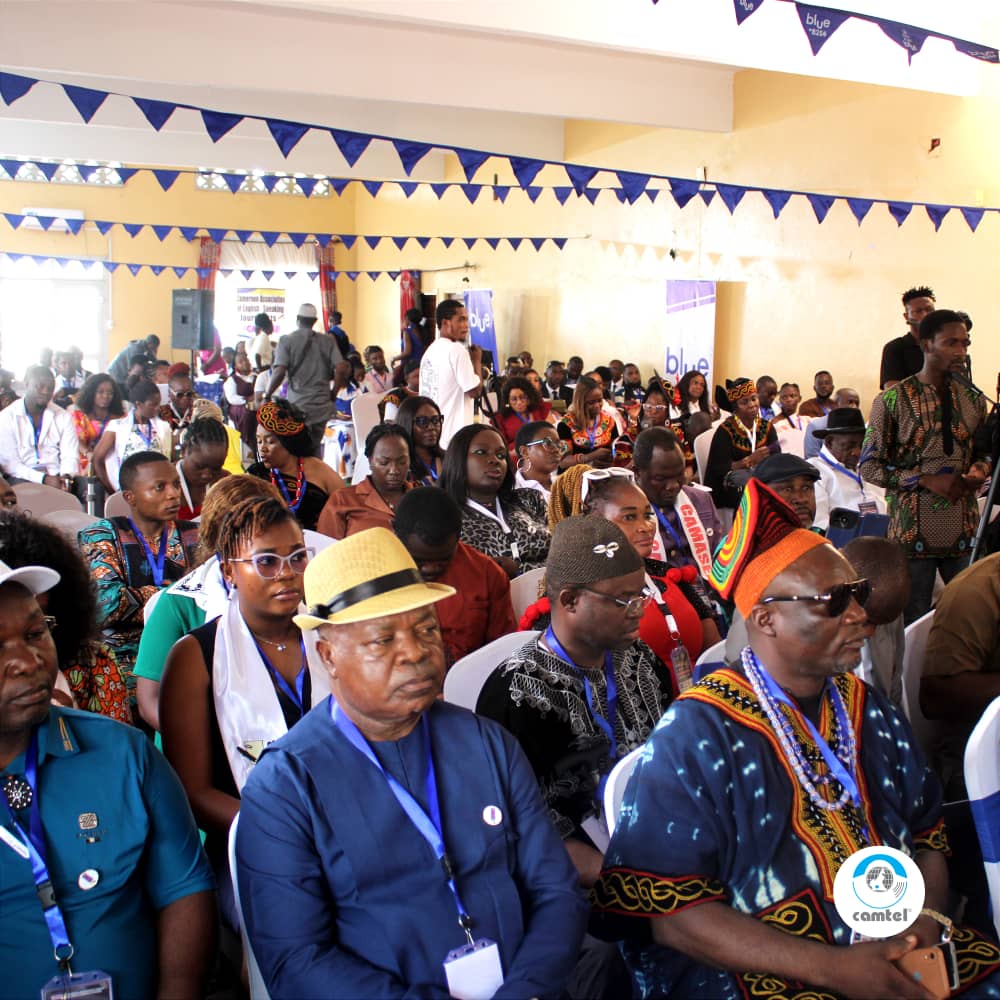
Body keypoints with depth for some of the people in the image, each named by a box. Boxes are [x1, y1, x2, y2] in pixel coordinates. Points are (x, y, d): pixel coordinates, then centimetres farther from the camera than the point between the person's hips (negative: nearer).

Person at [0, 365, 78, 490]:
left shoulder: (63, 417, 12)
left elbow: (70, 455, 3)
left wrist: (66, 476, -21)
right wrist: (44, 479, -21)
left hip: (56, 476, 2)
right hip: (23, 478, -2)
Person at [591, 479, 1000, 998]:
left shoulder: (871, 712, 10)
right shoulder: (696, 735, -11)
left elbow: (927, 833, 17)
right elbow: (671, 911, -14)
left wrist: (926, 917, -4)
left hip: (902, 954, 6)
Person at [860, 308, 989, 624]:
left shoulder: (974, 400, 9)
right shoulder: (893, 400, -5)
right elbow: (868, 466, -4)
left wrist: (980, 469, -3)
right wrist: (926, 480, -14)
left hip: (965, 533, 4)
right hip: (913, 533, -4)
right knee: (914, 624, 5)